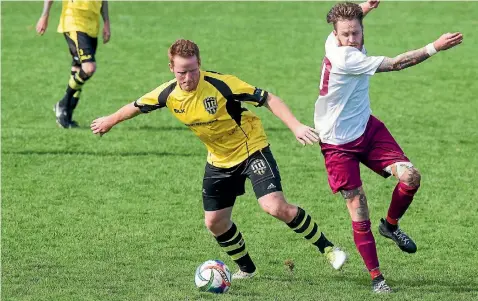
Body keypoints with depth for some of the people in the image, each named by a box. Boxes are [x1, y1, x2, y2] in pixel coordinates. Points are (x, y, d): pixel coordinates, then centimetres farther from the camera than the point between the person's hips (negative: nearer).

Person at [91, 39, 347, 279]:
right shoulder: (168, 94, -12)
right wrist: (110, 121, 26)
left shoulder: (220, 84, -27)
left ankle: (327, 248, -6)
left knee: (276, 207, -22)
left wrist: (296, 126, -33)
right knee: (215, 222, 7)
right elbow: (138, 106, 10)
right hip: (219, 160, 6)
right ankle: (246, 268, 31)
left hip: (251, 148, -6)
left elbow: (268, 99, -23)